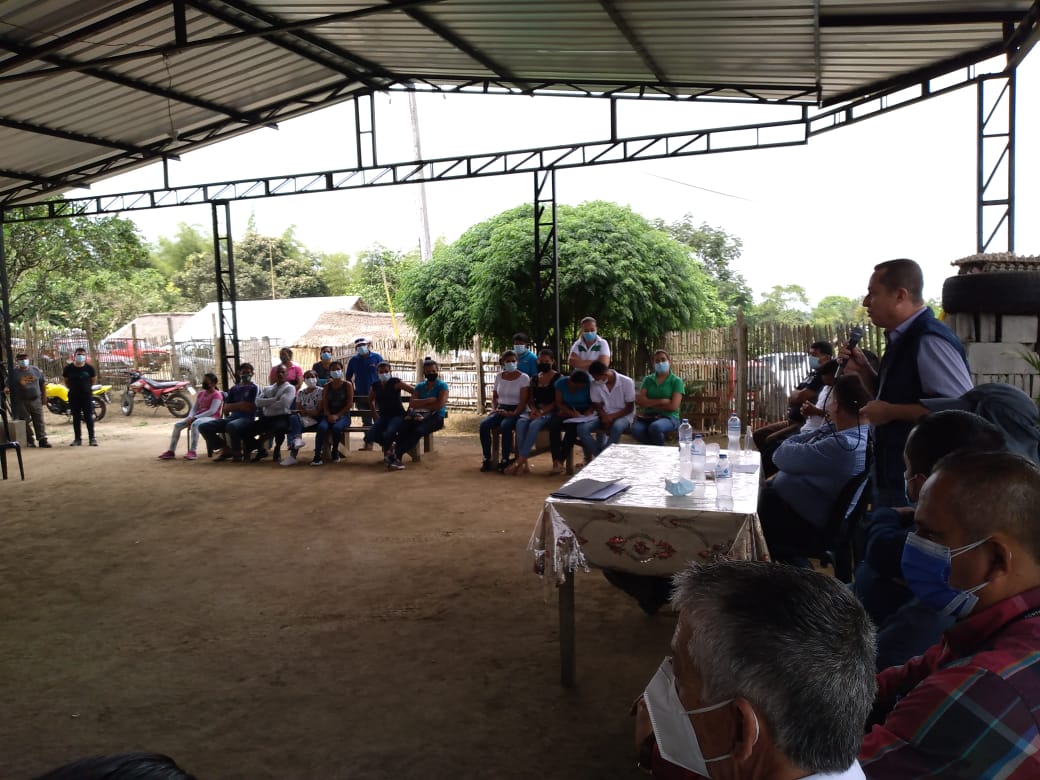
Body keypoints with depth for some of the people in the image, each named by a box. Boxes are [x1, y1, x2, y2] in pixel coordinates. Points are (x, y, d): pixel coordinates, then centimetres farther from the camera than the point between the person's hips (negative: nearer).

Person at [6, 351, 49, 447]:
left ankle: (42, 440, 3)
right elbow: (9, 385, 5)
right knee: (26, 423, 2)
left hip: (36, 400, 1)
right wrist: (6, 389, -19)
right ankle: (30, 441, 7)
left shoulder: (35, 370, 8)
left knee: (39, 421, 1)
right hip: (21, 402, -1)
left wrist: (44, 397, 7)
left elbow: (43, 384, 12)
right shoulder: (14, 373, 4)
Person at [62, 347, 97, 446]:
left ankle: (92, 438, 1)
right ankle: (77, 439, 13)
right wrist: (72, 388, 3)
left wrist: (87, 388, 4)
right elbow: (66, 381, 11)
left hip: (87, 395, -1)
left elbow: (92, 380, 10)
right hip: (74, 396, 1)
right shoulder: (68, 368, -1)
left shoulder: (89, 368, -3)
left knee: (89, 417, -2)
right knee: (76, 418, 7)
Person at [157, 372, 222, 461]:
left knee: (195, 424, -38)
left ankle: (193, 451, -39)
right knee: (177, 424, -10)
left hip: (211, 418, -8)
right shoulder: (201, 394, 18)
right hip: (198, 417, 8)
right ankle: (171, 451, -11)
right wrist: (190, 417, -10)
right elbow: (194, 408, 14)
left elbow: (212, 411, -19)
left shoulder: (217, 395, -8)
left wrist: (194, 418, -23)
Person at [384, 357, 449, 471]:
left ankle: (395, 454, -45)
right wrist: (427, 401, -11)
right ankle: (394, 454, -49)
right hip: (420, 416, 4)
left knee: (418, 431, -37)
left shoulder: (442, 386, 5)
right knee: (404, 429, -32)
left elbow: (439, 405, -10)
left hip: (436, 417, -4)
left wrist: (420, 405, -6)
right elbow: (412, 403, 3)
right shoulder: (419, 386, 19)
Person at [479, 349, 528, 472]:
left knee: (505, 426, -36)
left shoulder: (523, 377, -4)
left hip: (516, 411, -5)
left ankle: (505, 461, -23)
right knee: (484, 424, -24)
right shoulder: (499, 376, 11)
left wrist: (514, 413, -24)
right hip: (500, 409, 5)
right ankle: (487, 459, -16)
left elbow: (523, 401, -9)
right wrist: (493, 409, 0)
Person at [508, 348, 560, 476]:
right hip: (535, 411, 5)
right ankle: (525, 464, -34)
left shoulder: (558, 378, 2)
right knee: (520, 422, -28)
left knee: (534, 425, -34)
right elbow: (530, 399, 16)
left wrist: (542, 412, -18)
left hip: (551, 412, -5)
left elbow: (558, 401, -7)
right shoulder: (535, 378, 18)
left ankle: (519, 462, -34)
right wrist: (534, 410, -7)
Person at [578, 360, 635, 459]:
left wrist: (612, 417, -24)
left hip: (623, 415, -4)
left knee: (616, 427, -41)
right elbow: (597, 406, 3)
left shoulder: (627, 382, -13)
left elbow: (629, 408, -9)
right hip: (604, 416, 4)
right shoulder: (595, 384, -3)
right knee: (582, 428, -25)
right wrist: (605, 418, -19)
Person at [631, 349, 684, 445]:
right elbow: (640, 401, -1)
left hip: (669, 417, -2)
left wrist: (650, 403, -1)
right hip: (648, 417, 3)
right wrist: (662, 401, -9)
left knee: (655, 427, -38)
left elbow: (673, 406, -8)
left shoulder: (676, 381, 5)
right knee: (636, 429, -33)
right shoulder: (648, 379, 14)